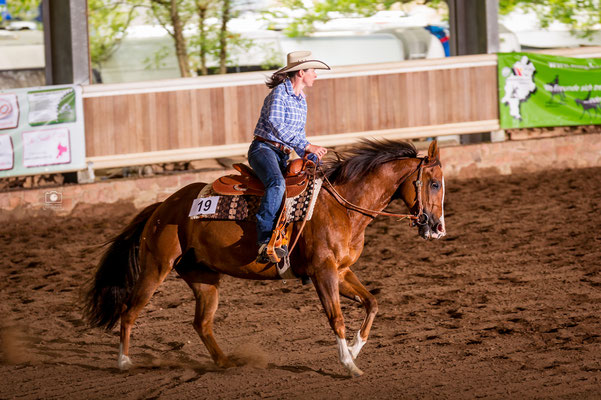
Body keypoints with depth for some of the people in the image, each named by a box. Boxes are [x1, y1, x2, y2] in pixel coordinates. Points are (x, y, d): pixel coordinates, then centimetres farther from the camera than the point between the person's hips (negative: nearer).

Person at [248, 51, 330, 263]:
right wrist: (307, 146, -23)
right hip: (263, 148, -10)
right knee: (277, 184, -35)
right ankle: (265, 242, -45)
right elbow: (276, 124, -21)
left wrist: (307, 154, 6)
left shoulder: (301, 99, 19)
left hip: (283, 155, 10)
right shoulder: (280, 93, -9)